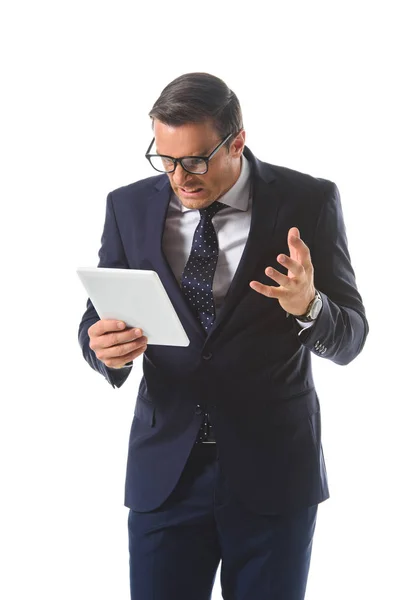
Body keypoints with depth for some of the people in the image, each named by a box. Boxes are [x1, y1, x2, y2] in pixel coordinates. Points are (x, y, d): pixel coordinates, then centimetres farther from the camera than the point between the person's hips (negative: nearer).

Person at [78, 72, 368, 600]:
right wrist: (105, 347, -19)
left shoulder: (309, 202, -6)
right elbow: (98, 321, 5)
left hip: (273, 472, -1)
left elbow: (349, 338, -3)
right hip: (164, 470, 2)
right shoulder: (128, 207, 1)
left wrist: (307, 306, -26)